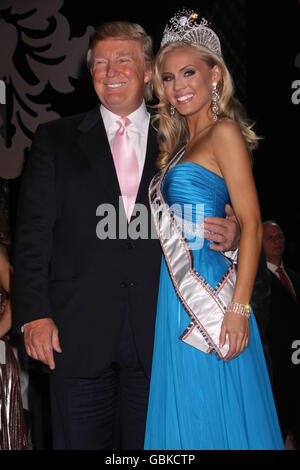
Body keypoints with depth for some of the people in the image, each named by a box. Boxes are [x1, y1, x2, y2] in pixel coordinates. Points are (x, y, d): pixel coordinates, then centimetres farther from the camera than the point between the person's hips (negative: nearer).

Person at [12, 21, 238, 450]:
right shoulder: (56, 139, 8)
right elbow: (33, 232, 2)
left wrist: (228, 237, -10)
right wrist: (34, 315, -7)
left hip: (157, 335, 1)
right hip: (78, 335, 0)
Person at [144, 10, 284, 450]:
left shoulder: (224, 132, -7)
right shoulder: (178, 143, 18)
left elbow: (252, 224, -15)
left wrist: (239, 307, -21)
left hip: (210, 287, -8)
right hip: (177, 294, 8)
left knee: (214, 410, 1)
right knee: (183, 411, 14)